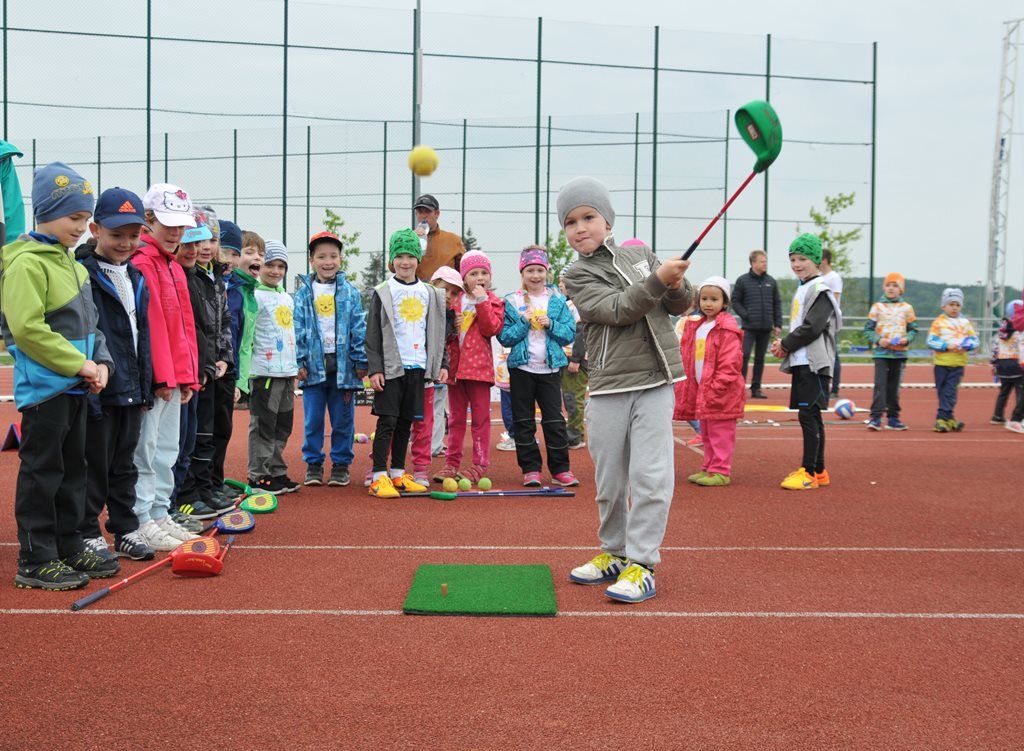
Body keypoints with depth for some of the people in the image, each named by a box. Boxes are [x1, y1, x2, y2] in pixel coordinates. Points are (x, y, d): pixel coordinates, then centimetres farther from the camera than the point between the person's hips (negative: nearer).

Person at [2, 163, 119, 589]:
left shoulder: (70, 261, 14)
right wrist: (79, 365, -18)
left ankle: (69, 547, 26)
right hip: (43, 388, -9)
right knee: (42, 471, -2)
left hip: (75, 387, 9)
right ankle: (35, 561, 7)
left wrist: (99, 362, 3)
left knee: (73, 469, 15)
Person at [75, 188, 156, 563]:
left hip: (131, 392, 7)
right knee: (94, 467, 3)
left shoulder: (136, 278, 12)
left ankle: (125, 529, 26)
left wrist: (145, 387, 15)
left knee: (124, 465, 16)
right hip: (98, 392, -7)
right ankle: (88, 535, 15)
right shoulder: (82, 275, -12)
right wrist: (87, 388, -20)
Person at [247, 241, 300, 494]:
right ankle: (259, 476, 4)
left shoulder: (287, 298, 17)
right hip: (264, 371, -8)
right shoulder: (255, 296, -7)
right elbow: (245, 334, -11)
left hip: (287, 372, 8)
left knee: (283, 425, 12)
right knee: (263, 426, -3)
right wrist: (243, 369, -16)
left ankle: (277, 472, 22)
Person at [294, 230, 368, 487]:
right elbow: (298, 329, 3)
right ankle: (313, 464, 17)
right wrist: (299, 362, -4)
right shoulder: (303, 294, 5)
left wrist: (360, 361, -2)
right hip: (313, 365, 0)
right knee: (312, 419, 6)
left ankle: (341, 464, 18)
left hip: (343, 365, 0)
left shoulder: (350, 292, 4)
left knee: (343, 419, 6)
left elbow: (359, 328, 3)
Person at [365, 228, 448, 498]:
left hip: (417, 366, 4)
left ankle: (398, 474, 18)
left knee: (406, 422, 9)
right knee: (387, 421, -6)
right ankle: (378, 477, -2)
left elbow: (438, 332, 15)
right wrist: (374, 369, -9)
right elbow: (372, 335, -3)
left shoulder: (429, 293, 11)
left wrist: (443, 363, 8)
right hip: (391, 366, -4)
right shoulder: (382, 292, -1)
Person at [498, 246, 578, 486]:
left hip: (550, 367, 0)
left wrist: (550, 324, -15)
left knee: (554, 419, 1)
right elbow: (504, 337, -3)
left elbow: (570, 333, 0)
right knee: (523, 421, 4)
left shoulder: (557, 300, 4)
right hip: (521, 367, 0)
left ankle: (560, 469, 6)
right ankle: (530, 469, 11)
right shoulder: (511, 301, 2)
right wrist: (524, 322, -14)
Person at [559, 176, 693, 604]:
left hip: (655, 381, 1)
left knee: (651, 475, -6)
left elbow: (679, 306, 15)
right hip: (608, 388, -1)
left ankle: (641, 564, 1)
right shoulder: (578, 276, 1)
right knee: (609, 480, 8)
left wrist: (678, 286, -7)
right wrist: (657, 280, -26)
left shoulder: (641, 254, 11)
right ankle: (614, 552, 27)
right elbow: (618, 309, -14)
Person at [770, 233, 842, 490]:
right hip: (801, 363, 9)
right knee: (811, 416, 12)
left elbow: (812, 327, -18)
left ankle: (809, 473, -5)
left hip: (814, 363, -9)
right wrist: (784, 345, 6)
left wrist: (785, 345, -9)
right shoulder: (802, 289, 19)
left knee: (808, 414, -9)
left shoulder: (821, 289, -10)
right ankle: (819, 471, 19)